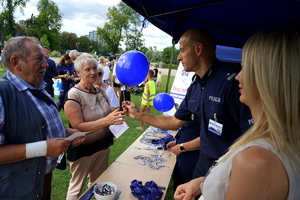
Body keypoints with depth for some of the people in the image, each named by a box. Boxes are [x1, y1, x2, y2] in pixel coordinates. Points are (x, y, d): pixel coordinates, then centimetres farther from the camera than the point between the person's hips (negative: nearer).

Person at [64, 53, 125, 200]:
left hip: (103, 144, 6)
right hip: (83, 149, -6)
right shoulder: (73, 95, -19)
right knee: (77, 187, 15)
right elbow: (78, 127, -26)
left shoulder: (101, 90, 0)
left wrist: (119, 112, -4)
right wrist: (106, 121, -37)